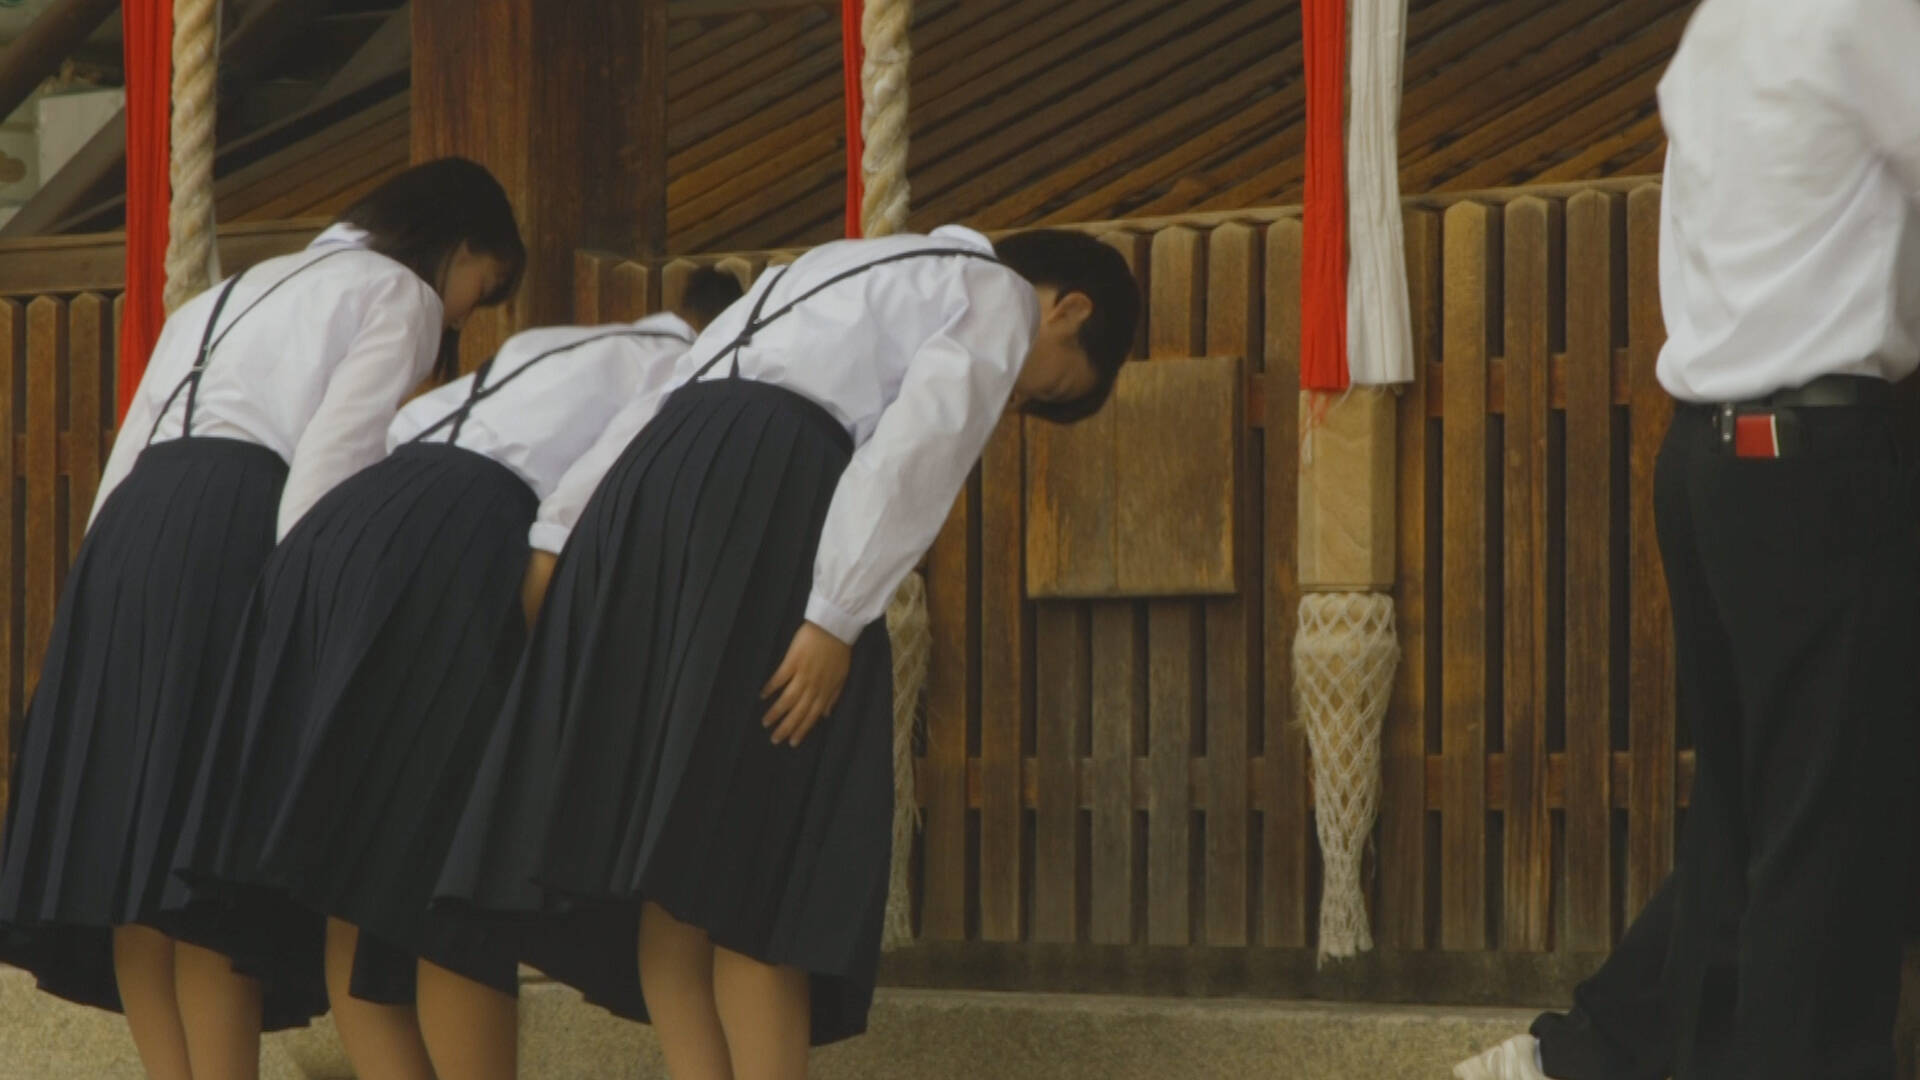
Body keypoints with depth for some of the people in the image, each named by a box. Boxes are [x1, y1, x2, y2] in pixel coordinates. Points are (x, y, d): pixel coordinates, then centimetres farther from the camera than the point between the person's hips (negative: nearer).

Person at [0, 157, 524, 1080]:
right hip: (236, 534, -7)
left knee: (133, 840, 3)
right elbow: (331, 458, -8)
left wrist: (107, 581, 20)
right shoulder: (399, 294, 9)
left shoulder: (232, 295, 32)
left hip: (130, 522, 7)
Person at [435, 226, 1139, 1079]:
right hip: (773, 498, -7)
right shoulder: (999, 299, 10)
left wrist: (559, 534, 18)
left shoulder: (838, 274, 34)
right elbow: (912, 449, -8)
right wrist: (838, 620, -15)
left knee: (670, 845, 4)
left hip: (656, 478, 7)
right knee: (768, 851, -5)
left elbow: (658, 401, 25)